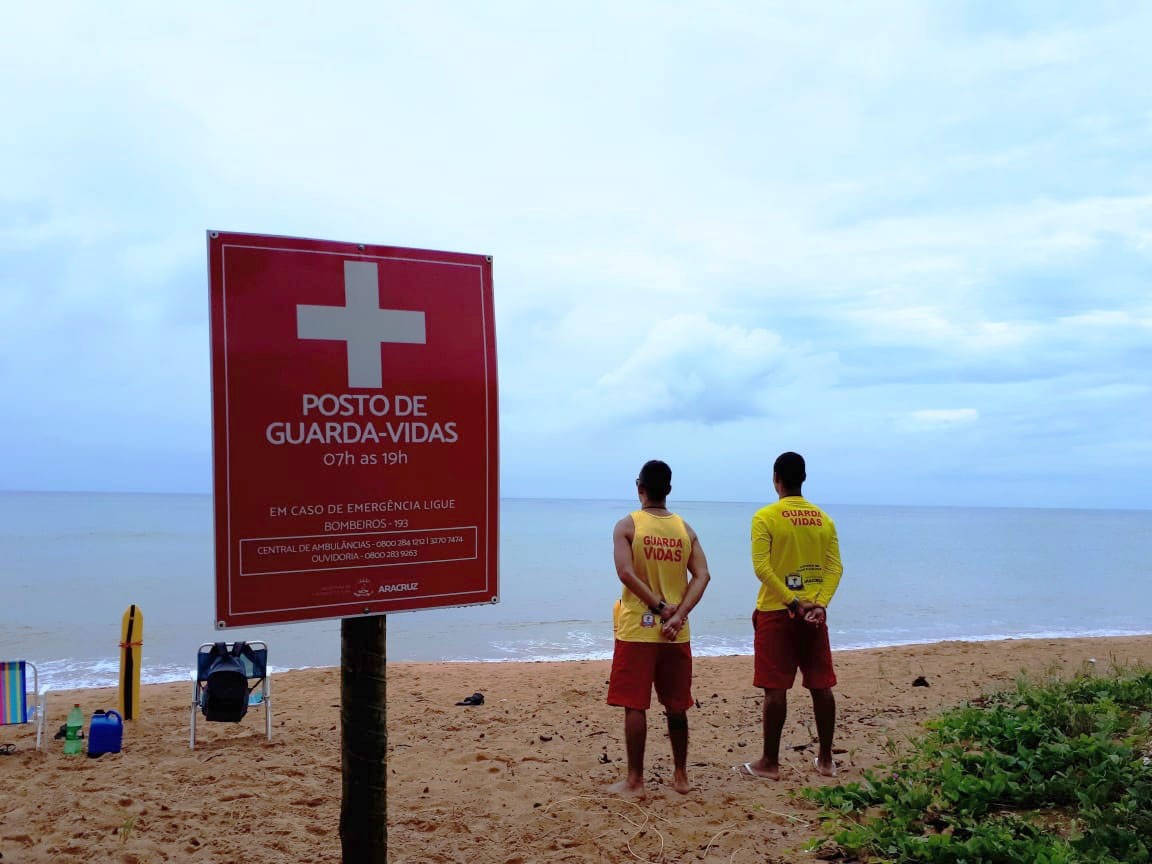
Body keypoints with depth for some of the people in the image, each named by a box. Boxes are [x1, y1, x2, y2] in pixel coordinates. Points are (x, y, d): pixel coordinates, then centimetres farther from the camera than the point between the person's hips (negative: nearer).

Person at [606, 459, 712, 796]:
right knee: (676, 706, 14)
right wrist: (678, 615, -12)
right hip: (676, 633, 4)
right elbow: (702, 576, -5)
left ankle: (634, 780, 7)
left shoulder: (627, 525, -6)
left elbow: (626, 573, -19)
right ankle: (680, 776, 24)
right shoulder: (685, 529, 5)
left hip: (637, 629, -4)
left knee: (634, 706, 3)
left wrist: (660, 607, -13)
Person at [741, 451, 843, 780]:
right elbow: (835, 567, -1)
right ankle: (825, 760, 19)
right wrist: (820, 604, -10)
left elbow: (761, 567, -17)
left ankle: (770, 762, 7)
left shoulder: (766, 517, -8)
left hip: (777, 611, -4)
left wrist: (792, 602, -16)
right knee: (821, 686, 10)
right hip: (815, 612, 5)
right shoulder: (823, 518, 7)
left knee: (775, 688, 0)